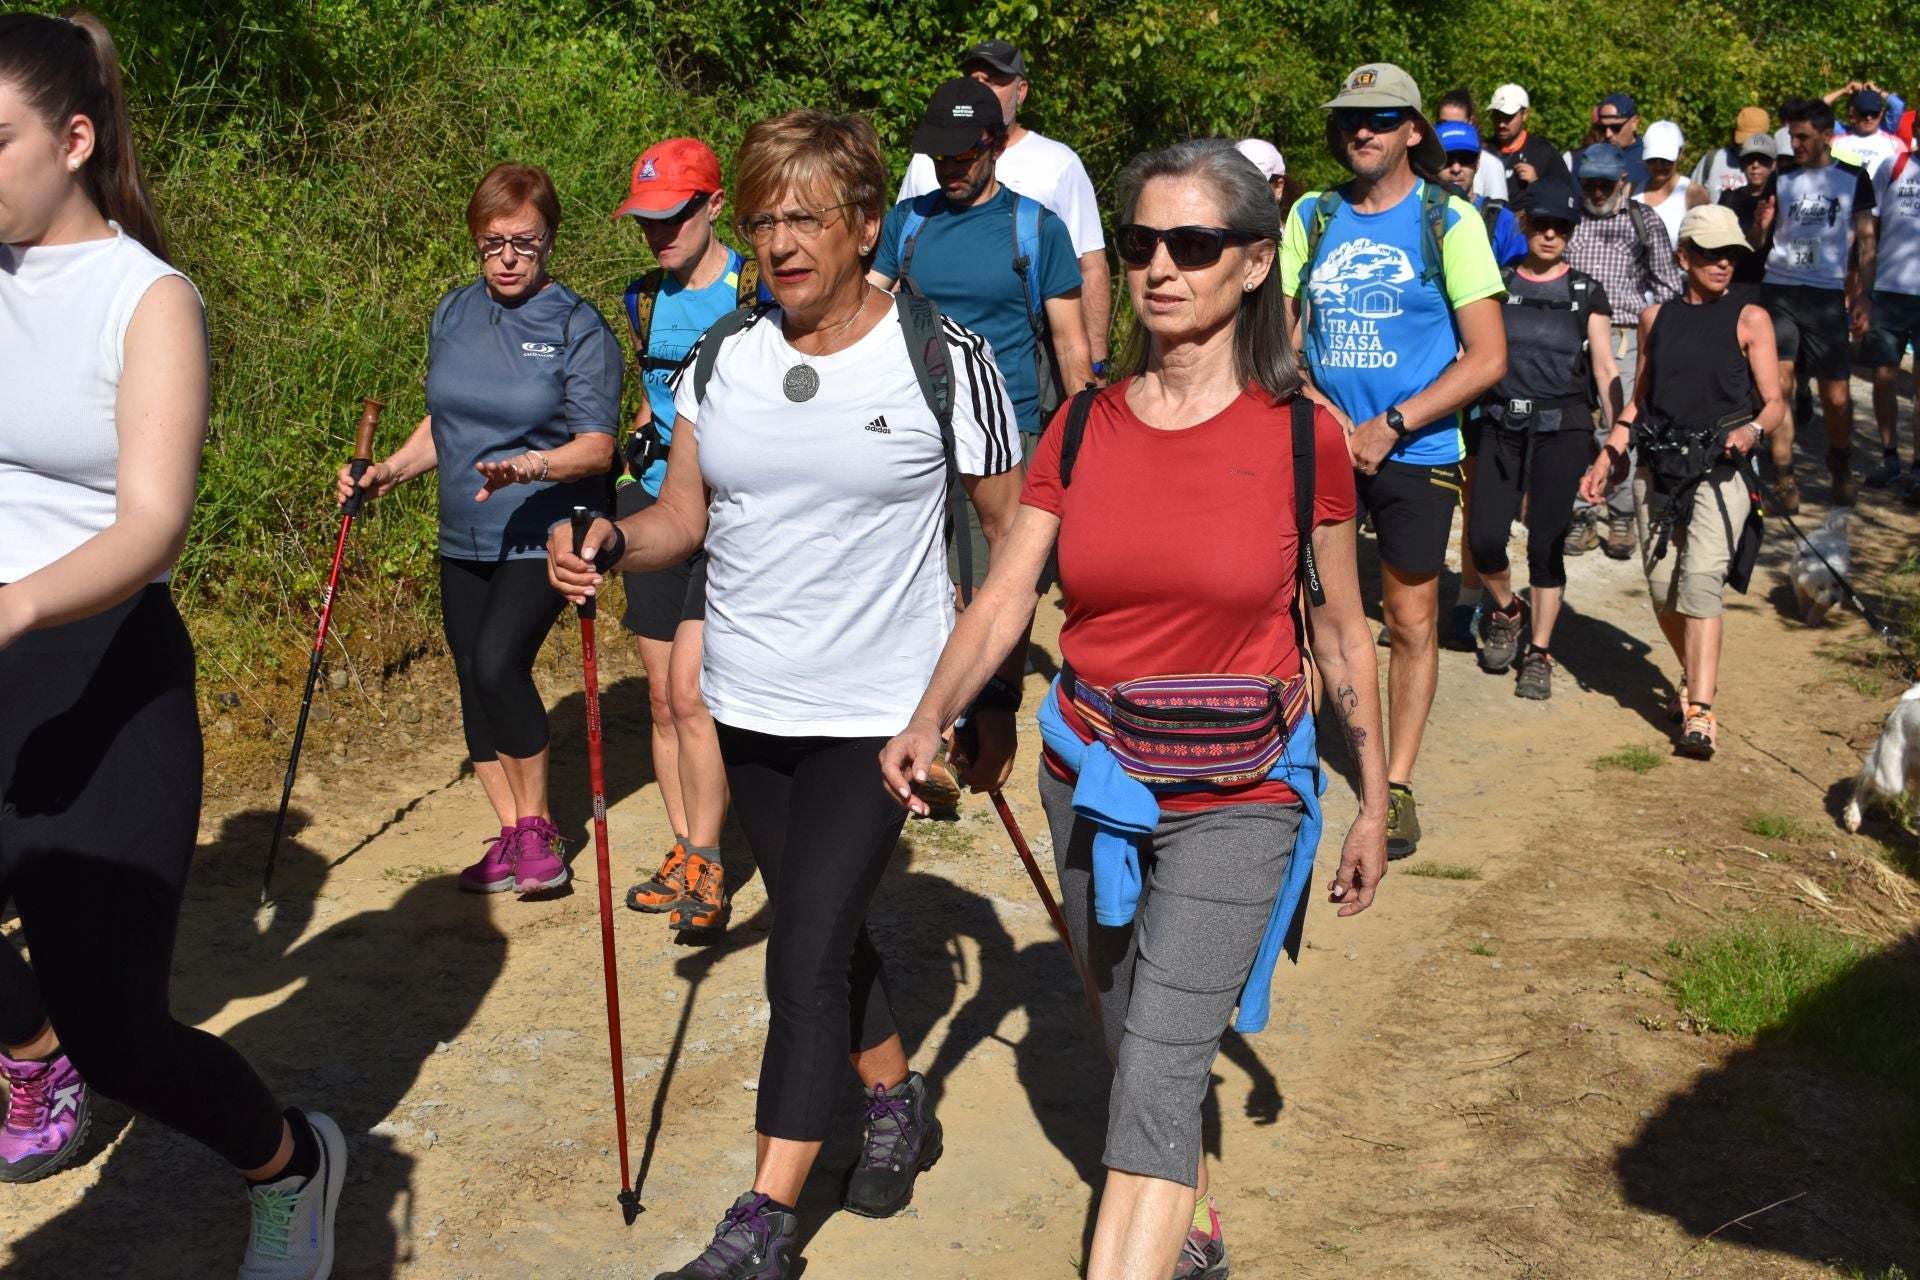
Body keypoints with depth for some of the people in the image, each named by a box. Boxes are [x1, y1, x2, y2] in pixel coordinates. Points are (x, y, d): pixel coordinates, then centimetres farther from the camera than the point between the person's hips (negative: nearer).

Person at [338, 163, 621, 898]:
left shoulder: (579, 327, -8)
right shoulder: (454, 314, 9)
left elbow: (598, 446, -14)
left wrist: (531, 466, -31)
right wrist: (391, 472, 6)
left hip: (543, 535, -6)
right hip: (464, 538, 7)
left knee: (498, 664, -21)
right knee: (474, 682, 8)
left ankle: (538, 825, -2)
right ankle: (513, 837, 22)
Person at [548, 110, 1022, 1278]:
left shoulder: (943, 359, -11)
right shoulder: (721, 358, 2)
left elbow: (1014, 534, -4)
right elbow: (683, 516, 7)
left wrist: (997, 698, -4)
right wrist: (611, 545, -15)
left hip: (879, 712, -5)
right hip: (750, 705, 5)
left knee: (807, 953, -6)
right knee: (824, 929, 19)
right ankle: (900, 1104, 43)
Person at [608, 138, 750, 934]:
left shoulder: (757, 294, -8)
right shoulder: (644, 299, 11)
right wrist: (641, 431, 5)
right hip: (657, 507, 6)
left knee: (689, 690, -13)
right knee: (662, 696, 9)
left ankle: (705, 869, -3)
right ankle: (684, 851, 22)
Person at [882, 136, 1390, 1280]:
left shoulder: (1302, 437, -8)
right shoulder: (1084, 433, 0)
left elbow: (1340, 634, 0)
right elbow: (1006, 596, -7)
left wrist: (1375, 802, 6)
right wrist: (929, 720, -24)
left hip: (1235, 799, -4)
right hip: (1091, 784, 4)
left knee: (1160, 1074, -13)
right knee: (1134, 1049, 20)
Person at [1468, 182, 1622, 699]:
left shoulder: (1586, 293, 5)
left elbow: (1605, 370, 4)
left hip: (1561, 429, -1)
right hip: (1502, 426, 1)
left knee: (1547, 545, 0)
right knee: (1484, 537, -9)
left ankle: (1538, 653, 13)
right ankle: (1506, 612, 22)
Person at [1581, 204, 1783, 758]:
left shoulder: (1749, 320, 3)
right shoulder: (1656, 318, 13)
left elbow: (1775, 403, 1)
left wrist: (1751, 430, -20)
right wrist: (1608, 455, 11)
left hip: (1720, 469, -4)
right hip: (1659, 467, 4)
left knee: (1700, 577, -19)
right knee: (1662, 586, 3)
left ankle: (1700, 714, -22)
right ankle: (1695, 678, 29)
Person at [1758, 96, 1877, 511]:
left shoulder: (1853, 178, 5)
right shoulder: (1781, 180, 9)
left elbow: (1866, 240, 7)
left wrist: (1865, 294, -2)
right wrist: (1761, 224, -6)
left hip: (1826, 295, -1)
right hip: (1778, 291, 1)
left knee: (1837, 394, -2)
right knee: (1778, 385, -8)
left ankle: (1840, 466, 23)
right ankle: (1783, 477, -2)